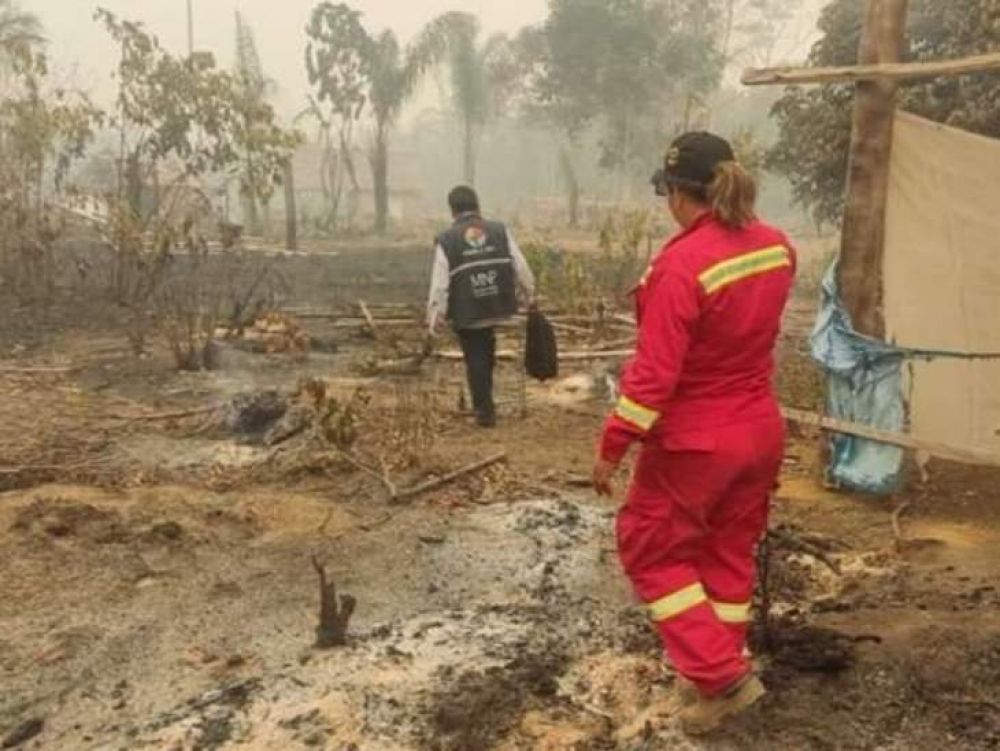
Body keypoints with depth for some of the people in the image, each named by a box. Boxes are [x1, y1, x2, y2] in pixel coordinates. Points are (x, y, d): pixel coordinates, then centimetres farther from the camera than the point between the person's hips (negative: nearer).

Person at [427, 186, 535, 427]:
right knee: (486, 351, 25)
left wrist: (435, 315, 2)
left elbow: (439, 283, -7)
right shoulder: (501, 231, 1)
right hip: (499, 306, 3)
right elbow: (521, 267, 2)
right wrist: (529, 295, 16)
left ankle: (484, 411, 14)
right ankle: (485, 404, 32)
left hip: (467, 312, -3)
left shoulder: (446, 240, -5)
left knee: (475, 360, 10)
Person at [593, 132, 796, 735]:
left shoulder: (682, 265, -25)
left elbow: (654, 372, -24)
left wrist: (613, 446, -13)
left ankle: (722, 678, 10)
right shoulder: (778, 247, -1)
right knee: (730, 552, 20)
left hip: (695, 442, -7)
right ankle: (721, 673, 34)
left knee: (650, 550, 12)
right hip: (761, 431, 7)